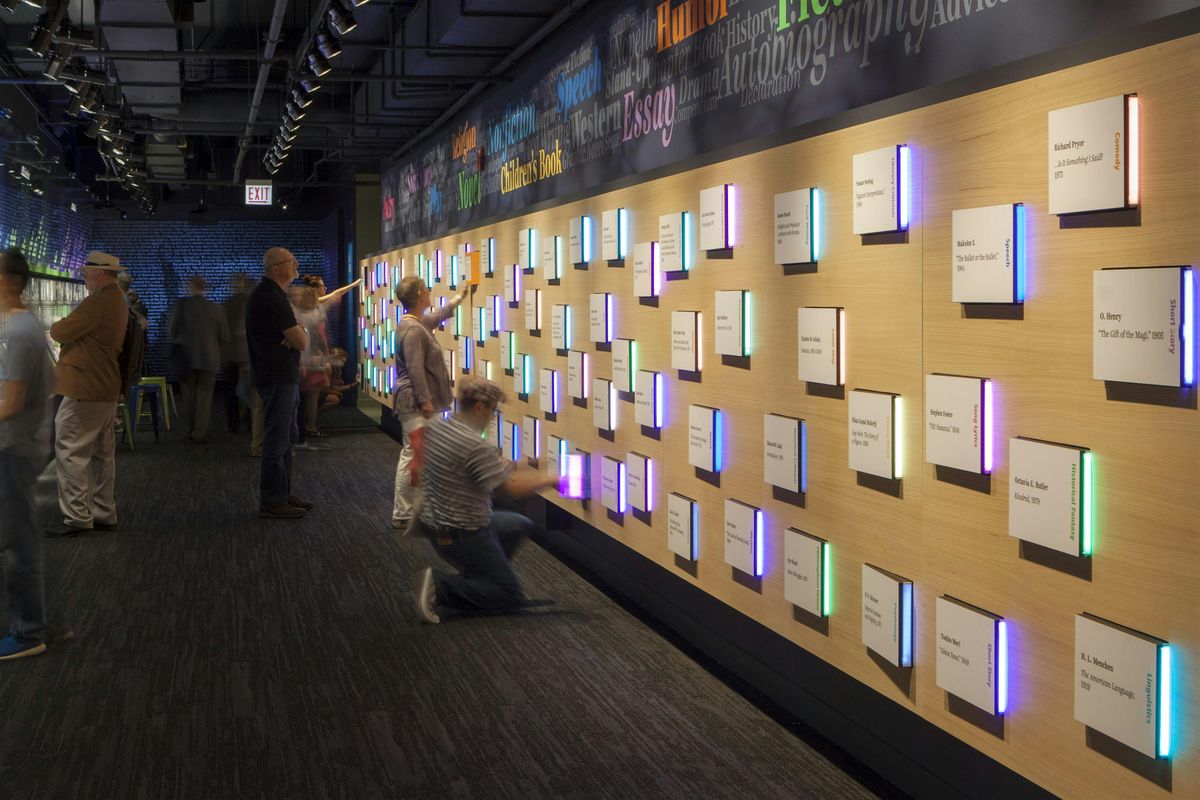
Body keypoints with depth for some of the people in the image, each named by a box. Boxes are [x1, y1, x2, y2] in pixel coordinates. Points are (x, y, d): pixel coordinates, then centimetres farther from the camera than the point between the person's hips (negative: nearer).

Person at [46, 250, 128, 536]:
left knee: (70, 453, -5)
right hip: (107, 388, 10)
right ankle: (104, 515, 19)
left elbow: (61, 332, -18)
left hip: (86, 390, -10)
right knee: (102, 454, 13)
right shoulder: (117, 300, 16)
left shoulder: (98, 303, -19)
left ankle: (77, 517, -3)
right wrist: (64, 328, 3)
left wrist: (54, 326, 2)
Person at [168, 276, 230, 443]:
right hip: (209, 359, 0)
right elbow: (225, 337, -1)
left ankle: (191, 431, 15)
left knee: (189, 395, 11)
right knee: (204, 396, 5)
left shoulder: (182, 305, -6)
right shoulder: (216, 309, -4)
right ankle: (199, 434, 5)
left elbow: (172, 331, -3)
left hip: (187, 357, 0)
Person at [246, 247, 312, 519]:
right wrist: (302, 334, 0)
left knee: (285, 438, 17)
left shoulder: (267, 294, 15)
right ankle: (271, 502, -1)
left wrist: (295, 334, -3)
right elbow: (302, 342, -20)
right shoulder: (273, 299, -19)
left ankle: (283, 494, 26)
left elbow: (295, 334, 18)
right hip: (278, 379, -11)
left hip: (282, 376, 11)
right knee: (277, 440, -6)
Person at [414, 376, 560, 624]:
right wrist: (550, 480, -9)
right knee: (511, 597, 2)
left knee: (521, 525, 24)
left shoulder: (435, 426, -1)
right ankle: (440, 588, -10)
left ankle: (475, 577, 17)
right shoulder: (476, 446, -27)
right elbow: (512, 490, -22)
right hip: (463, 536, -9)